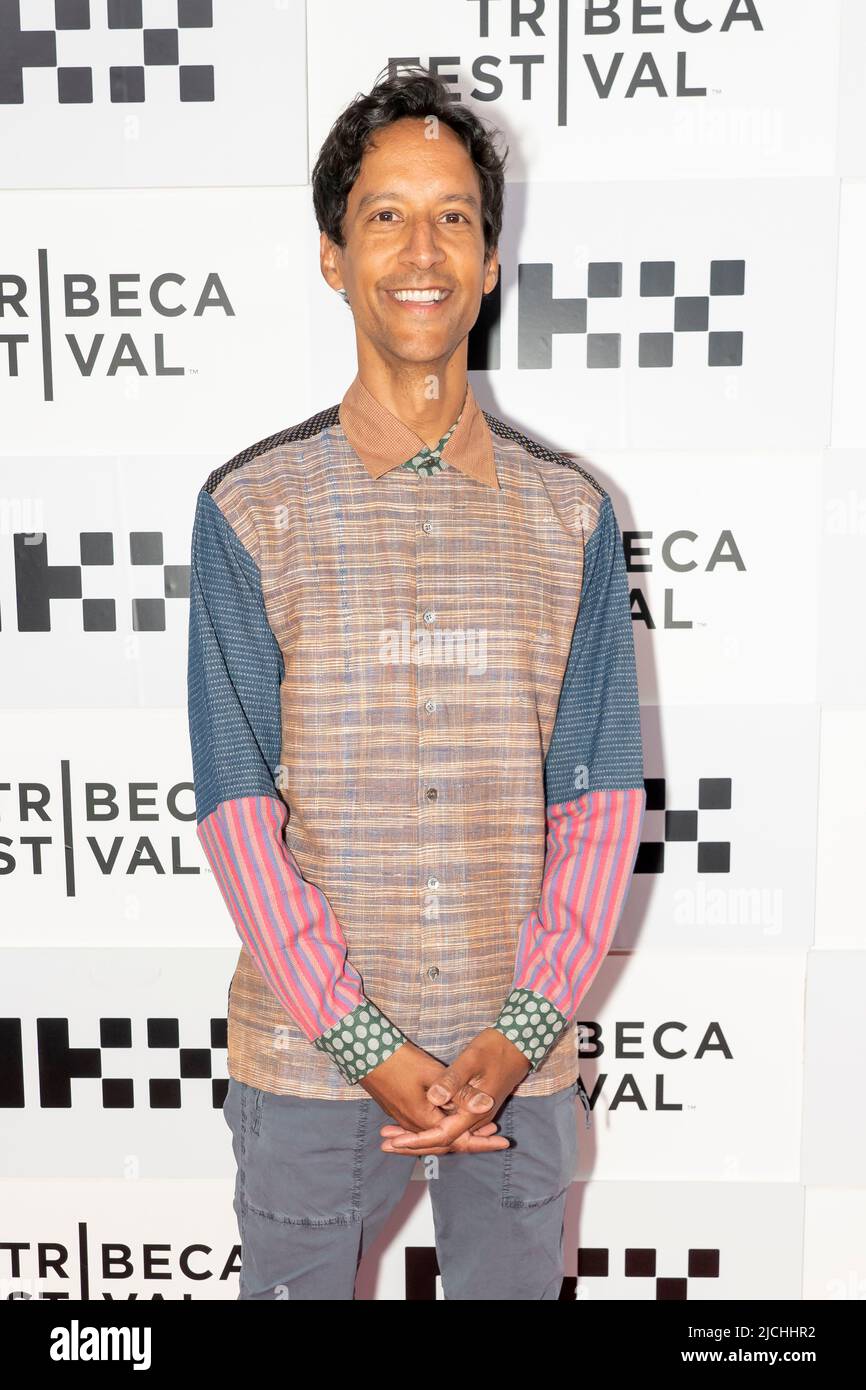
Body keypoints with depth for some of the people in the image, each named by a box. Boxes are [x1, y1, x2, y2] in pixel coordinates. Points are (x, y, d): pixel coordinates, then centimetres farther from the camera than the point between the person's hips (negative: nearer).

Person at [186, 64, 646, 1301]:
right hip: (309, 1058, -1)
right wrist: (368, 1046, -13)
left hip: (520, 1057, 2)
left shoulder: (572, 514, 2)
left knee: (513, 1284, 18)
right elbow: (238, 808, -7)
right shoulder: (251, 508, -3)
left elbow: (602, 801, 0)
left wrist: (519, 1033, -10)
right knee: (295, 1283, 15)